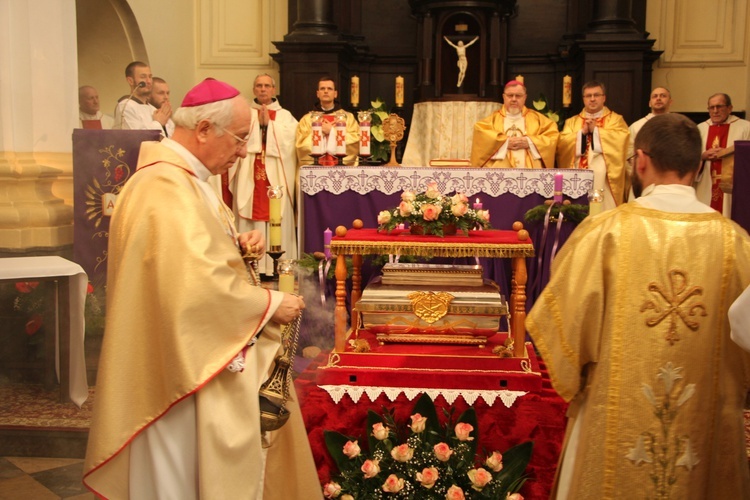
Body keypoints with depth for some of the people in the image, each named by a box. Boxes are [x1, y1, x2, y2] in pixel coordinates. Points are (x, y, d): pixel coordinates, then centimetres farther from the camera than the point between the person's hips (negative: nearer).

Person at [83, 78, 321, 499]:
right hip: (185, 368, -10)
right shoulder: (166, 189, -24)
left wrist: (237, 245, 2)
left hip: (202, 361, 10)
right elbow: (200, 284, -31)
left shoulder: (183, 178, 10)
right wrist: (270, 304, -18)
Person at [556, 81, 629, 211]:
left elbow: (620, 140, -7)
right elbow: (562, 145, 3)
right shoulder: (571, 122, 17)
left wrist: (595, 130, -6)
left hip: (604, 180, -2)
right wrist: (582, 132, -8)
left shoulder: (616, 119, 12)